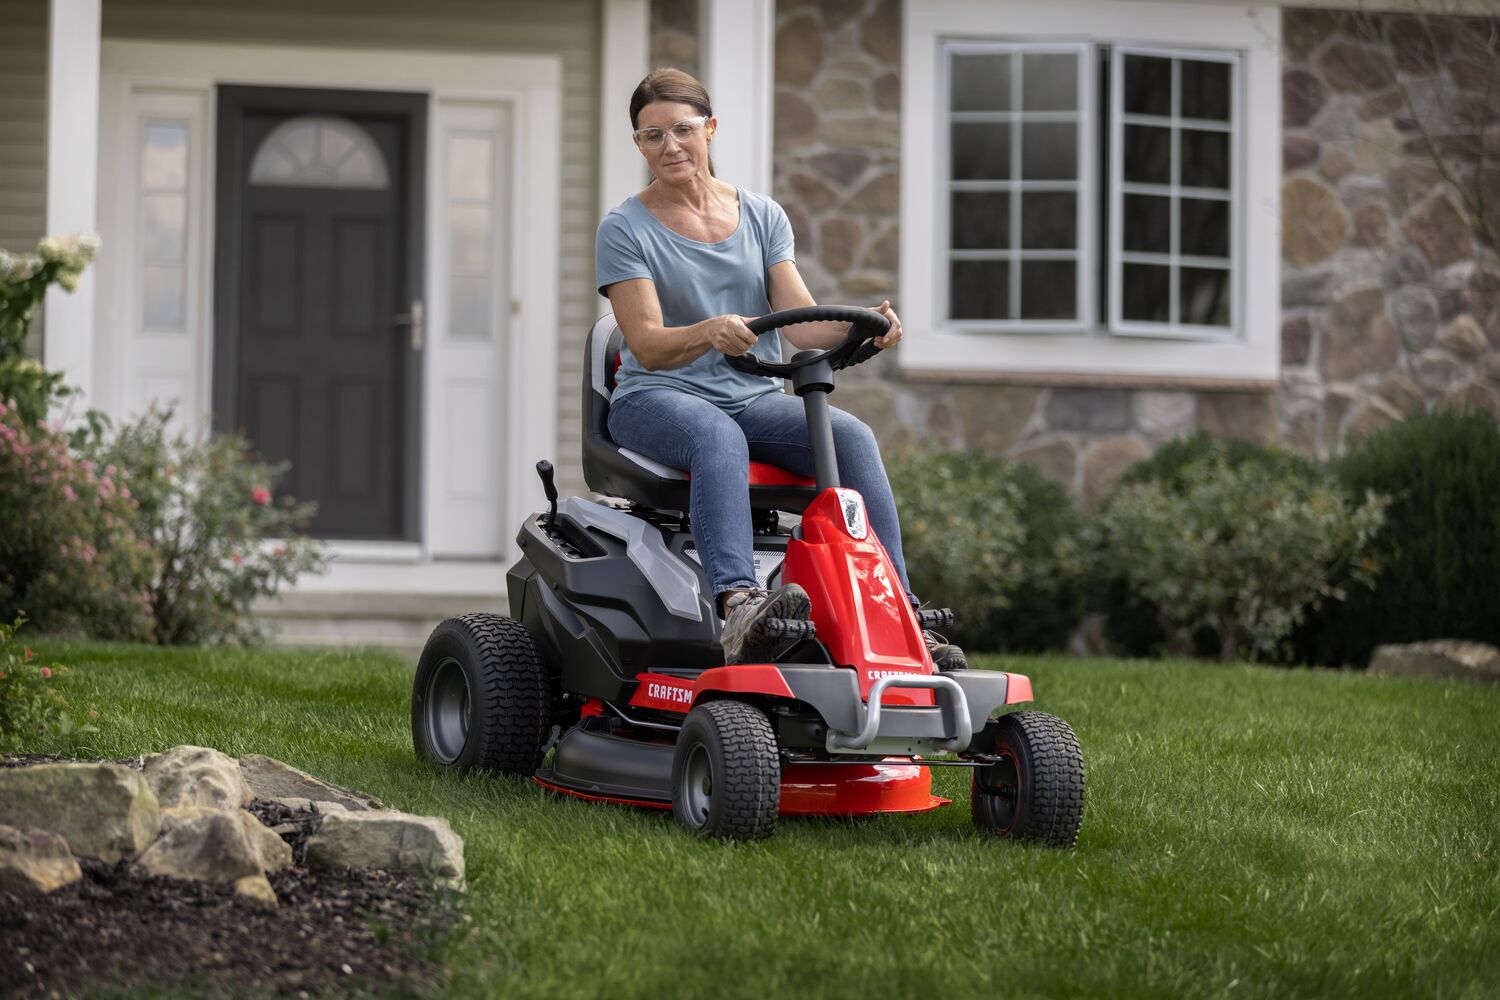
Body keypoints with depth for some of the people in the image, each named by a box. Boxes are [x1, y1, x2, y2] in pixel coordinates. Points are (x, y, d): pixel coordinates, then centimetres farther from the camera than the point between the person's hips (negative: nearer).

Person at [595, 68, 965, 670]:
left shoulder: (762, 217, 13)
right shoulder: (625, 230, 1)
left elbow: (801, 322, 2)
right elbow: (647, 344, -11)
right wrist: (709, 332, -33)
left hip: (753, 396, 4)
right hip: (656, 398, -4)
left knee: (851, 435, -25)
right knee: (717, 435, -39)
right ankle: (738, 607, -59)